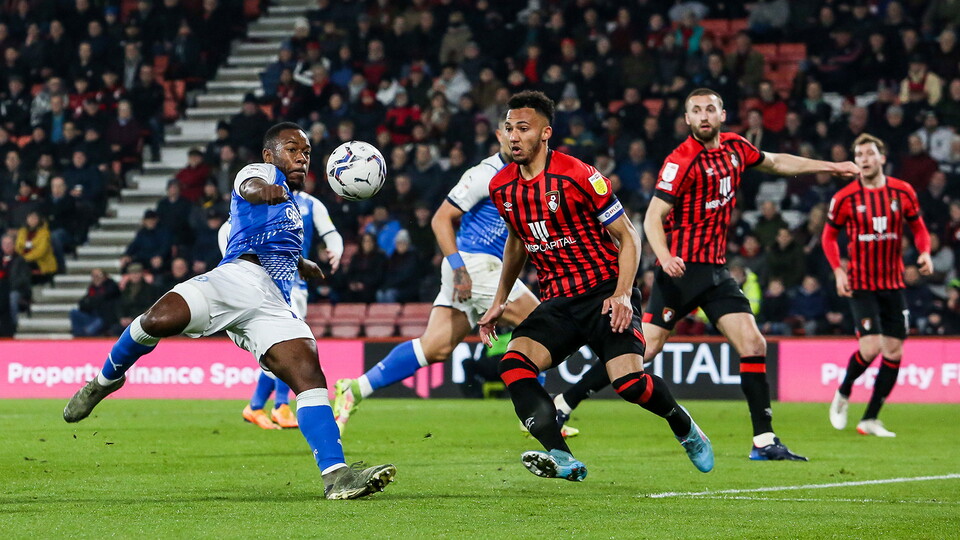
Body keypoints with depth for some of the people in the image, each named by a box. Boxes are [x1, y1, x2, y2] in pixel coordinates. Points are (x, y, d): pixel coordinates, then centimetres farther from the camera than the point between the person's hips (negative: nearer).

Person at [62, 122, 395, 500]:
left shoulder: (294, 206, 38)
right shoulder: (262, 172, 14)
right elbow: (250, 186, -14)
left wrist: (300, 264, 74)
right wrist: (262, 190, -38)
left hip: (273, 309, 6)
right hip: (241, 275, -6)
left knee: (310, 379, -16)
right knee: (158, 320, -29)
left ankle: (336, 476, -24)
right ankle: (106, 380, 1)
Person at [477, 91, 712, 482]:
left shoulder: (576, 176, -12)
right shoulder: (501, 188, 5)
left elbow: (627, 236, -7)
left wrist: (622, 294, -19)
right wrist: (499, 302, 24)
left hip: (604, 294, -5)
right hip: (557, 302, 5)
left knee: (627, 381, -22)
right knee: (512, 363, -22)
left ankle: (684, 426, 12)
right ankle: (561, 458, -31)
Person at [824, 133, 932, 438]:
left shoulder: (902, 192, 1)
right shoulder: (845, 198, -5)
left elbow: (918, 227, 13)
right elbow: (829, 235, 7)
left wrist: (925, 253, -7)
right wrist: (838, 270, -6)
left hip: (893, 284, 3)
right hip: (861, 284, -3)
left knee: (894, 351, 1)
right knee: (871, 347, -17)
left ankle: (870, 419, 11)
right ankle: (843, 395, 13)